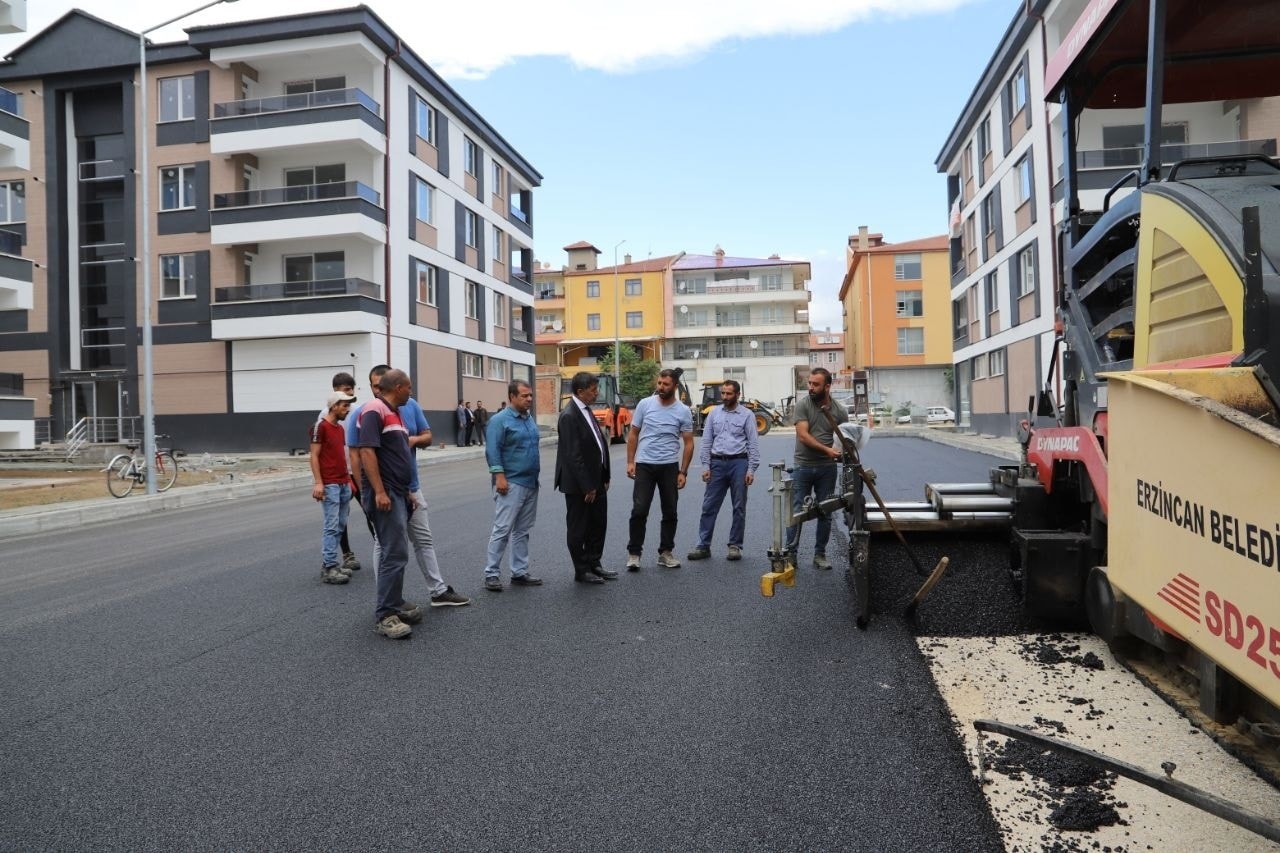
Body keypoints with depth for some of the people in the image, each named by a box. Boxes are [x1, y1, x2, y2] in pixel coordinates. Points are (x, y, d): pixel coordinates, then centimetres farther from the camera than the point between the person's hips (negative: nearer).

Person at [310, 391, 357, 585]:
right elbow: (314, 456, -11)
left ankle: (328, 563, 15)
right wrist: (318, 482, -18)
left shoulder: (340, 428, 16)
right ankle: (329, 568, -5)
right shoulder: (320, 427, -8)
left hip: (344, 484, 8)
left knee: (340, 526, 8)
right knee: (332, 526, -8)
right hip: (329, 485, -8)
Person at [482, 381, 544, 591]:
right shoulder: (500, 420, -8)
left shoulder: (529, 419, 14)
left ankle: (520, 572, 18)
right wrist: (499, 476, -20)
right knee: (503, 529, -7)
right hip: (511, 484, -8)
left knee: (522, 531, 11)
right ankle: (492, 573, 1)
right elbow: (492, 450, -13)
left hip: (531, 484, 8)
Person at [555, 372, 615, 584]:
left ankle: (594, 564, 30)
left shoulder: (586, 410, 8)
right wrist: (587, 487, -19)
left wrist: (604, 477, 11)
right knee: (578, 528, 6)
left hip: (595, 480, 9)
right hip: (578, 484, -9)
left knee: (598, 524, 17)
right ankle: (581, 571, 19)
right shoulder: (569, 416, -20)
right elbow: (573, 456, -22)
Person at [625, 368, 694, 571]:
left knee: (670, 512, 8)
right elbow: (633, 434, 5)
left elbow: (688, 443, 2)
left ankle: (665, 553, 20)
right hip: (644, 465, -1)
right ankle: (634, 553, 4)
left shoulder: (683, 411, -1)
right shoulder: (645, 404, -1)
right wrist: (630, 462, -3)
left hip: (669, 467, 1)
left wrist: (683, 472, -4)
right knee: (639, 510, -5)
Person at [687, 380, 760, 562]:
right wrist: (705, 466, 0)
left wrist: (751, 469, -8)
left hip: (739, 462, -2)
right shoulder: (714, 413, 9)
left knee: (739, 508, 5)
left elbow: (753, 444, -1)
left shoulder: (747, 414, 1)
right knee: (709, 506, 2)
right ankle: (704, 546, 7)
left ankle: (735, 545, 15)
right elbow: (706, 441, 8)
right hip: (717, 462, 2)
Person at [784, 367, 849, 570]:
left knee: (825, 513, 8)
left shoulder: (839, 411, 1)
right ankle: (790, 553, 9)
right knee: (797, 512, 0)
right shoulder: (802, 404, -7)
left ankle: (820, 554, 20)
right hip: (803, 467, -2)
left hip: (827, 469, 2)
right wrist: (827, 450, -19)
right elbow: (803, 436, -13)